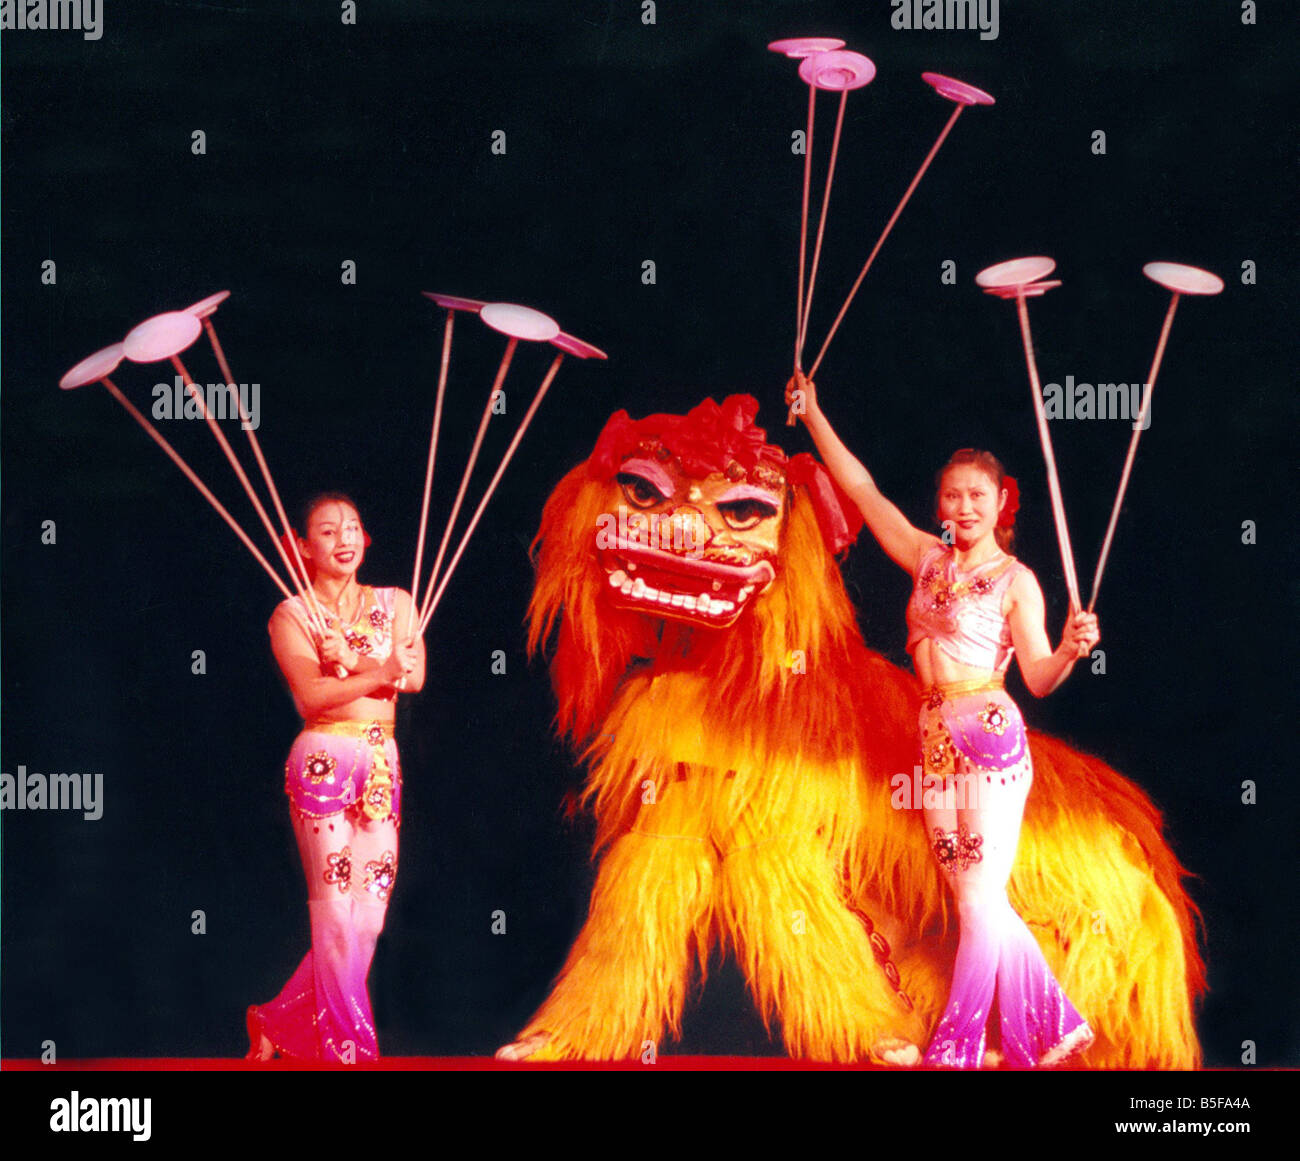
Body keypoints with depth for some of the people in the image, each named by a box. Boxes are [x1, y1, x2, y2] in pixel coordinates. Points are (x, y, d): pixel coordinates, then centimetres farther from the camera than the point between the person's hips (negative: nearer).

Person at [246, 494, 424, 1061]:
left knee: (370, 913, 3)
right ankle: (351, 1046, 2)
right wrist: (379, 674, -19)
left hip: (382, 764, 5)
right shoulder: (291, 615, 4)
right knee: (335, 908, -6)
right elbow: (311, 694, -10)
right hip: (323, 760, -4)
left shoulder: (395, 604, 14)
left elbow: (415, 675, -2)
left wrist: (350, 660, -15)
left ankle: (280, 1021, 20)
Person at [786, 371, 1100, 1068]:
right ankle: (1050, 1031, 22)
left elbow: (1038, 677, -8)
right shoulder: (929, 558, 11)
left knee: (981, 906, -5)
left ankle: (952, 1054, 0)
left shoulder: (1015, 580, -2)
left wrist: (1071, 649, -28)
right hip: (937, 743, 6)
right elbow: (861, 487, 15)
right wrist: (812, 415, 15)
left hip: (989, 741, -6)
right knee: (979, 908, 10)